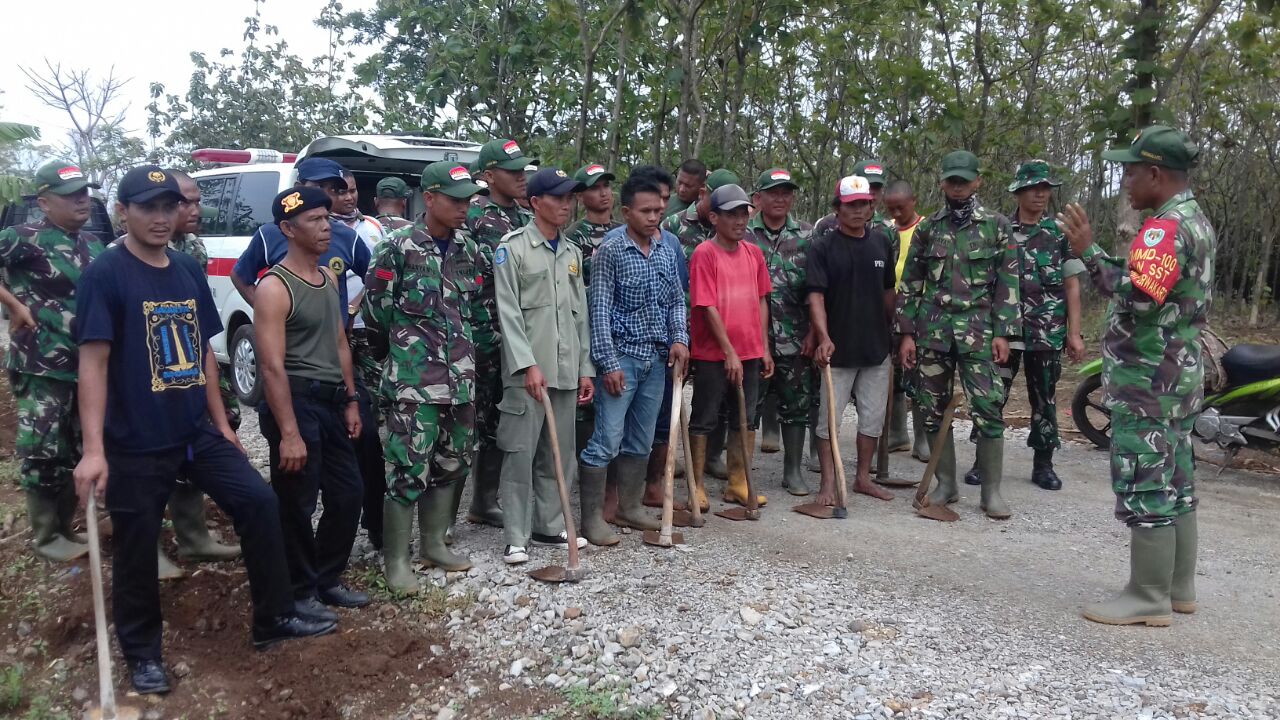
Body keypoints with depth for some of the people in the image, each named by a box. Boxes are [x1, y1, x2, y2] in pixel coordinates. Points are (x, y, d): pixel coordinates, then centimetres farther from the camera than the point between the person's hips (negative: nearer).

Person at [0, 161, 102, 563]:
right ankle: (45, 538, 12)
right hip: (41, 366, -7)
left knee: (77, 451, 14)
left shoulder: (93, 246, 11)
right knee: (44, 452, -2)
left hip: (86, 365, 7)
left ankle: (65, 528, 28)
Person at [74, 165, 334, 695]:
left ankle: (274, 619, 19)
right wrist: (93, 449, -23)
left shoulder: (188, 271, 8)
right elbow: (93, 362, -16)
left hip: (197, 432, 6)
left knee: (259, 503, 4)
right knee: (137, 547, 7)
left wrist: (220, 422, 13)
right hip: (136, 443, -6)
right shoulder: (105, 274, -11)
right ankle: (143, 653, 28)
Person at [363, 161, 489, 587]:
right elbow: (378, 310, -3)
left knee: (450, 464, 14)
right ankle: (396, 560, 8)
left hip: (460, 377, 6)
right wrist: (408, 348, 7)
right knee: (408, 468, -4)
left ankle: (433, 544, 30)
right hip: (412, 380, -6)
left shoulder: (469, 250, 9)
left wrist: (457, 345, 13)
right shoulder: (399, 248, -8)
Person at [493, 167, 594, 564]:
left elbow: (580, 314, 15)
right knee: (520, 453, -2)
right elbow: (508, 312, -10)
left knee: (559, 453, 11)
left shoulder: (572, 253, 15)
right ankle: (516, 537, 6)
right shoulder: (512, 248, -3)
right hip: (527, 370, -6)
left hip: (566, 369, 6)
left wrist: (586, 368, 10)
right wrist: (528, 364, -18)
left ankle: (549, 526, 24)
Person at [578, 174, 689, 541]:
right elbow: (600, 310, -10)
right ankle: (591, 517, 5)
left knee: (641, 441, 14)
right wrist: (608, 364, -14)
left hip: (657, 358, 6)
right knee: (607, 440, -5)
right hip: (622, 356, -6)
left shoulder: (668, 249, 7)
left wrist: (680, 338, -1)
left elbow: (676, 300, 15)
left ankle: (630, 508, 27)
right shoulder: (610, 251, -8)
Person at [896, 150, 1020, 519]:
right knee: (933, 410, 5)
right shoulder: (927, 228, 9)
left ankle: (991, 490, 6)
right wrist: (907, 333, 3)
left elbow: (1008, 283, 1)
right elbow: (910, 284, 9)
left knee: (988, 409, -6)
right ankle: (946, 484, 19)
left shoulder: (997, 225, 4)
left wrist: (1003, 333, -6)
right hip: (932, 329, 3)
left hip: (978, 330, -2)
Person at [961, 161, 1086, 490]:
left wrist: (1074, 333, 0)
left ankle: (1043, 465, 19)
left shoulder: (1061, 233, 6)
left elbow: (1071, 285, 5)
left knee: (1044, 399, 9)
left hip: (1048, 333, 1)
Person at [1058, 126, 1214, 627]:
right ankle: (1178, 588, 25)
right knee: (1174, 483, 16)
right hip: (1178, 376, 11)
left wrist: (1088, 253, -23)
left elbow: (1137, 298, -29)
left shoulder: (1167, 227, -18)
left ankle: (1149, 599, 4)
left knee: (1145, 488, -4)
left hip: (1147, 381, -11)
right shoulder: (1195, 220, 16)